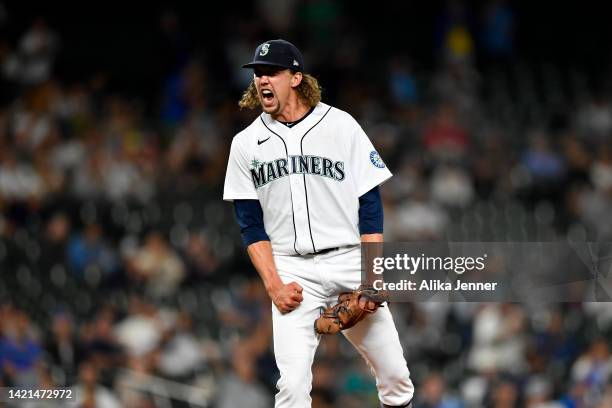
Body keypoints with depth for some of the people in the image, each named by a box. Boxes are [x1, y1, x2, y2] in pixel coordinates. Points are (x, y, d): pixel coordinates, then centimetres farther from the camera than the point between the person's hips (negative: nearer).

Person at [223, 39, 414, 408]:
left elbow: (370, 207, -1)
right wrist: (273, 286, -8)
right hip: (292, 273, 0)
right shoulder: (246, 144, 6)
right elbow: (251, 225, 6)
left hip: (350, 264, 0)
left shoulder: (341, 126, 0)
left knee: (396, 377, 2)